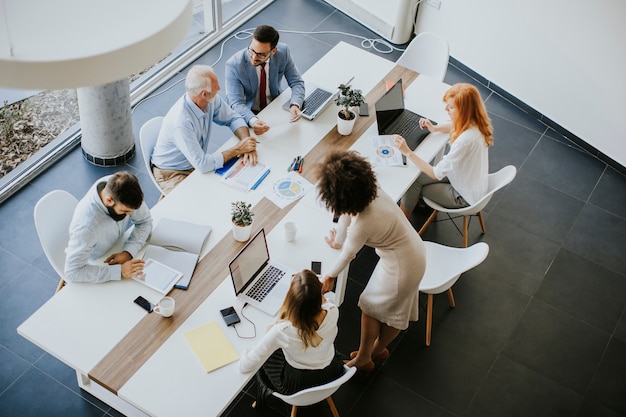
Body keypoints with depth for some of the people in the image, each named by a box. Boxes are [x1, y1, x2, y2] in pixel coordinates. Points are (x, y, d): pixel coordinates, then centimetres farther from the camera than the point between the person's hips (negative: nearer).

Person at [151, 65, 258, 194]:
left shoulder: (211, 100, -12)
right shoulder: (181, 121, -33)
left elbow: (233, 119, 3)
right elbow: (202, 165, -33)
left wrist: (246, 144, -17)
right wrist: (239, 149, -26)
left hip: (198, 163, 7)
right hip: (173, 174, -7)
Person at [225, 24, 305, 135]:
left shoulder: (283, 52, -16)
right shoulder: (234, 65, -25)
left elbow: (296, 82, -6)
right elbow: (236, 103, -25)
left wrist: (295, 105, -29)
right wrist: (253, 121, -47)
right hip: (249, 113, -3)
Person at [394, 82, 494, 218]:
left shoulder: (465, 140, -39)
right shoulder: (475, 122, -13)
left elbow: (436, 174, -32)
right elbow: (455, 126, 15)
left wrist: (408, 152, -32)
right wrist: (435, 128, -2)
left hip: (465, 197, -8)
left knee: (413, 183, 3)